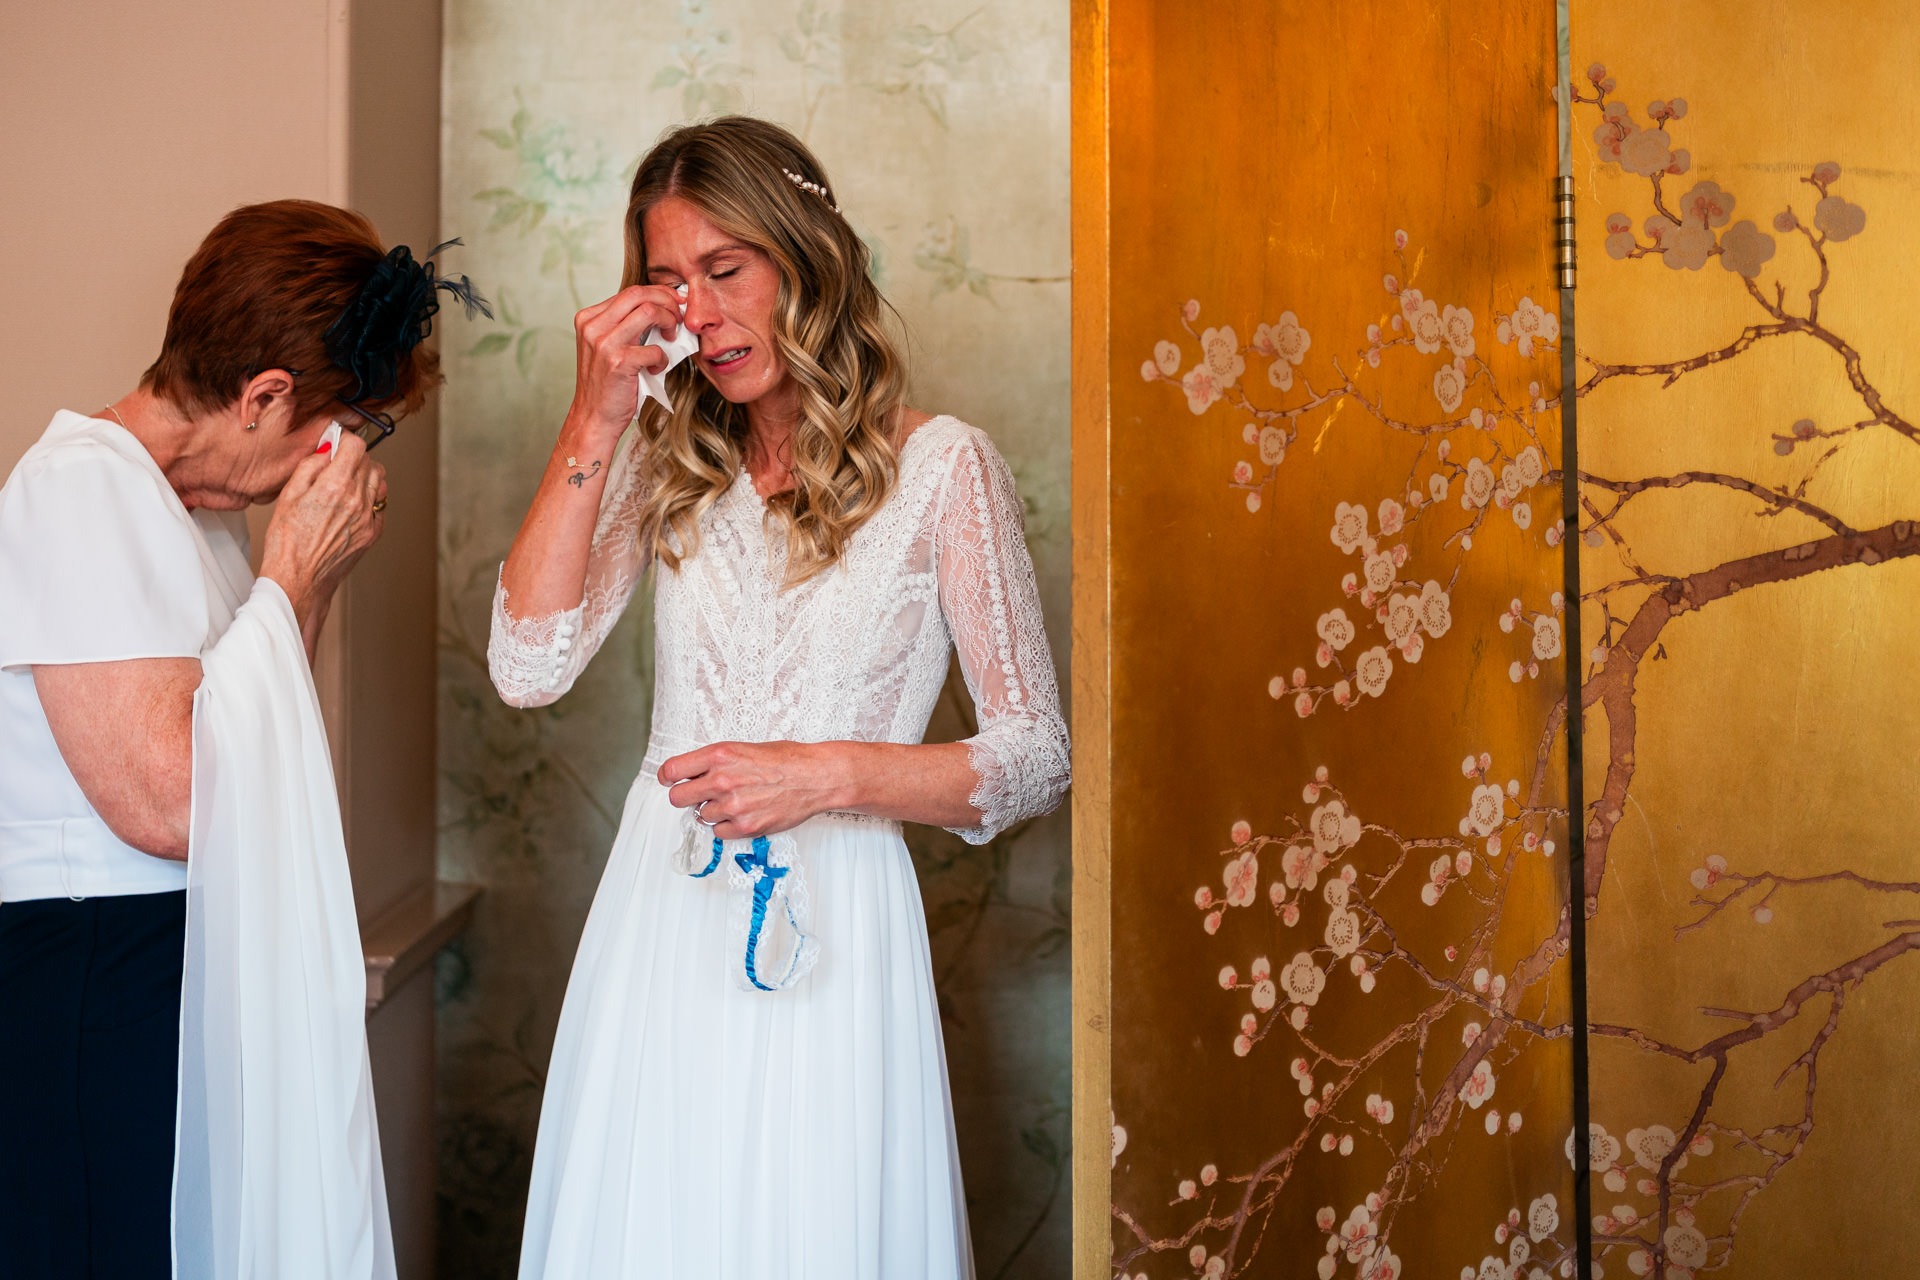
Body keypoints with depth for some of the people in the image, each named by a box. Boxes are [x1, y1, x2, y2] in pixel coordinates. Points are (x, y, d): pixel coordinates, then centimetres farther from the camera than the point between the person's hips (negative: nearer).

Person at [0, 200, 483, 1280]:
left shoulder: (204, 504, 13)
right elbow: (167, 803, -23)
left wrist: (320, 575, 6)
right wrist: (291, 573, -14)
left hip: (212, 971, 9)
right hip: (86, 985, -9)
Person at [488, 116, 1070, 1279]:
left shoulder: (941, 467, -5)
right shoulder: (667, 461, 7)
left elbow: (1037, 755, -5)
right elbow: (530, 667, -6)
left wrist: (828, 773, -19)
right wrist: (597, 417, -7)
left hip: (826, 934, -3)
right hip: (657, 924, 4)